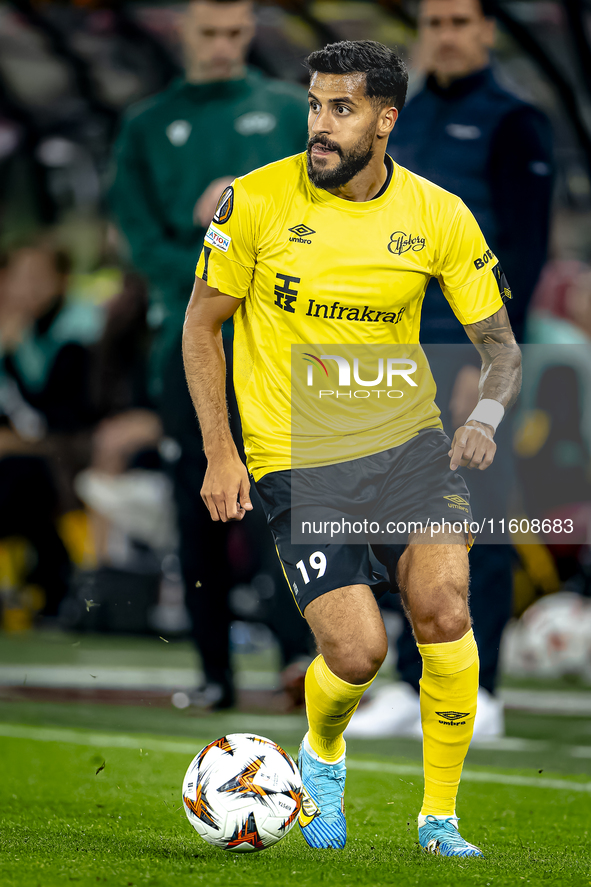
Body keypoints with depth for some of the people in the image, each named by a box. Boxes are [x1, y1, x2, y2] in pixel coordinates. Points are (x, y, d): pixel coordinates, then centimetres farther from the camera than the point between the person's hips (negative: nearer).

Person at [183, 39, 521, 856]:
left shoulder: (439, 216, -2)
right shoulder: (257, 201, -7)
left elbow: (499, 341, 6)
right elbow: (202, 324, 4)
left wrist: (487, 415, -15)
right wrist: (220, 452, -3)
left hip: (407, 442, 2)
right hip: (296, 460, -1)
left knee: (443, 608, -21)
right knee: (357, 650, -13)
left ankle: (440, 817, -3)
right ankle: (322, 756, 25)